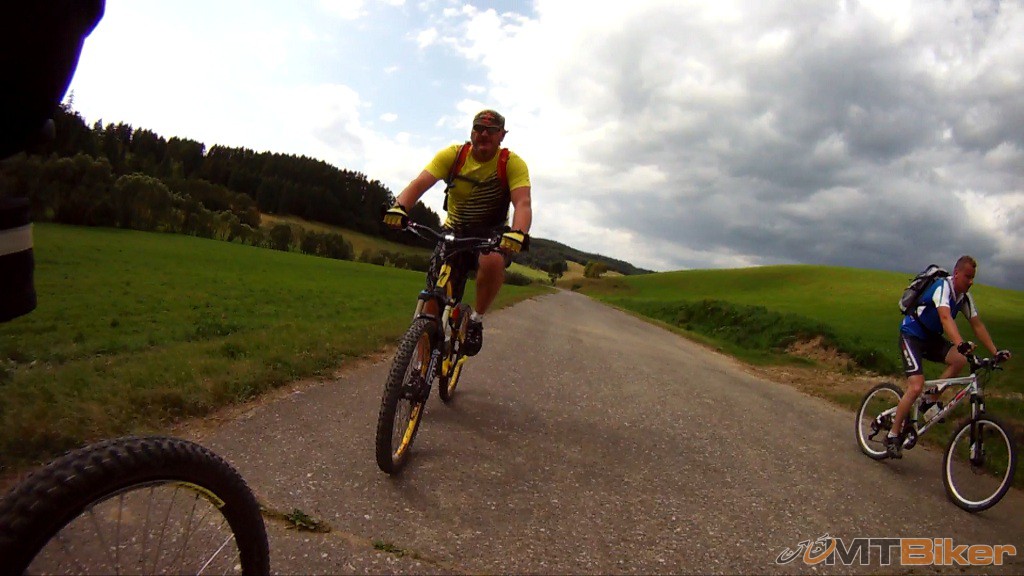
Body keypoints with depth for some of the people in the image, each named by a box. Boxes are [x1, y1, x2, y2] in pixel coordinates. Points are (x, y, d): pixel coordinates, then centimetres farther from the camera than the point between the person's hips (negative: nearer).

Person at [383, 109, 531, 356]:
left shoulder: (513, 163, -14)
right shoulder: (453, 155, -10)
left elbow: (523, 203, -28)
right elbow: (421, 182, -23)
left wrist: (518, 233, -49)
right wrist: (399, 207, -43)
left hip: (492, 233, -1)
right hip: (454, 232, 2)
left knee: (493, 261, -38)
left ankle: (477, 319, -12)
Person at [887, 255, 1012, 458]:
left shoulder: (965, 297, 1)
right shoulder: (942, 287, -23)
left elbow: (977, 325, 4)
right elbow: (946, 317, -38)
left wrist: (995, 352, -6)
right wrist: (961, 344, -52)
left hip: (931, 337, 7)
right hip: (911, 335, -7)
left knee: (959, 360, -21)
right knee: (916, 387, -19)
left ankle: (930, 400, 0)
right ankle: (893, 435, -8)